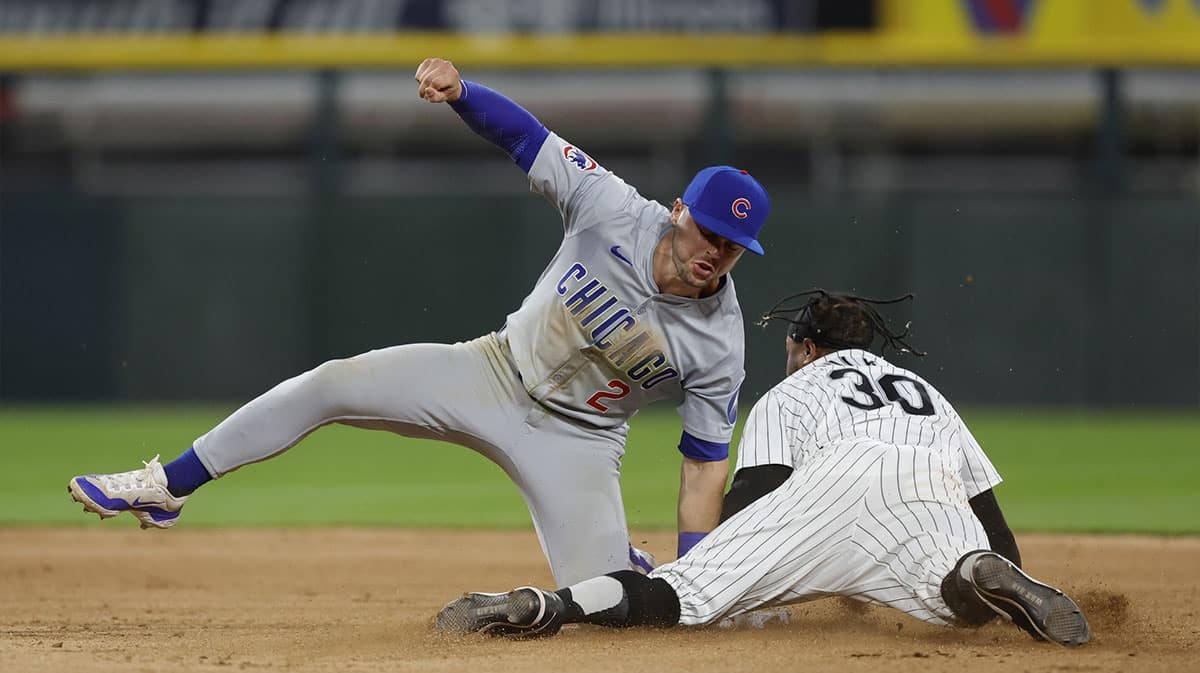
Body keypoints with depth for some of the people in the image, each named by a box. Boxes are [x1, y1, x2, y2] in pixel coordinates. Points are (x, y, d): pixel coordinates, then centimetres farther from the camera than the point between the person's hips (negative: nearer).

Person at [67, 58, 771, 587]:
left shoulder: (720, 346, -20)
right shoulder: (616, 213, -20)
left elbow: (707, 460, -13)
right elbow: (528, 138, -15)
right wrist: (459, 90, -35)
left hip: (574, 439, -2)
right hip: (497, 372, 2)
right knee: (329, 385, -11)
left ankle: (614, 557, 24)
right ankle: (168, 487, 1)